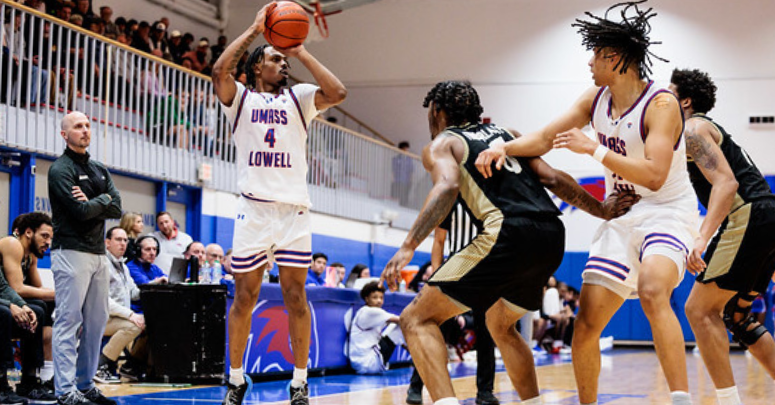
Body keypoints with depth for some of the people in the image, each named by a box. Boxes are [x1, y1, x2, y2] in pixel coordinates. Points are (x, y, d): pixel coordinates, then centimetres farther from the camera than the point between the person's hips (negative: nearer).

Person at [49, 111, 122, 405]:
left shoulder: (100, 171, 18)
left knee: (97, 321, 9)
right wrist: (103, 200, -1)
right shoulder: (61, 169, -5)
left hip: (98, 253, 8)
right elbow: (80, 211, -18)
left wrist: (90, 203, -10)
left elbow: (117, 210, 6)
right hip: (72, 251, -8)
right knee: (69, 322, -8)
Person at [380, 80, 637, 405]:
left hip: (508, 235, -7)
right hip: (552, 236, 7)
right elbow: (552, 178, 20)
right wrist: (601, 209, 29)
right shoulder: (504, 133, 29)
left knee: (416, 320, -1)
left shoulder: (441, 144, 11)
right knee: (500, 326, 31)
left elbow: (448, 186, -11)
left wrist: (408, 247, -18)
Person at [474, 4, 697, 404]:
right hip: (621, 217, 7)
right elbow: (544, 138, 6)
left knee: (652, 291, -36)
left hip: (667, 213, -7)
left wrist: (594, 149, -28)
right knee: (585, 325, 1)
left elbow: (654, 176, -28)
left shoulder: (660, 104, -19)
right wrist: (503, 147, -12)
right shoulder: (595, 99, 4)